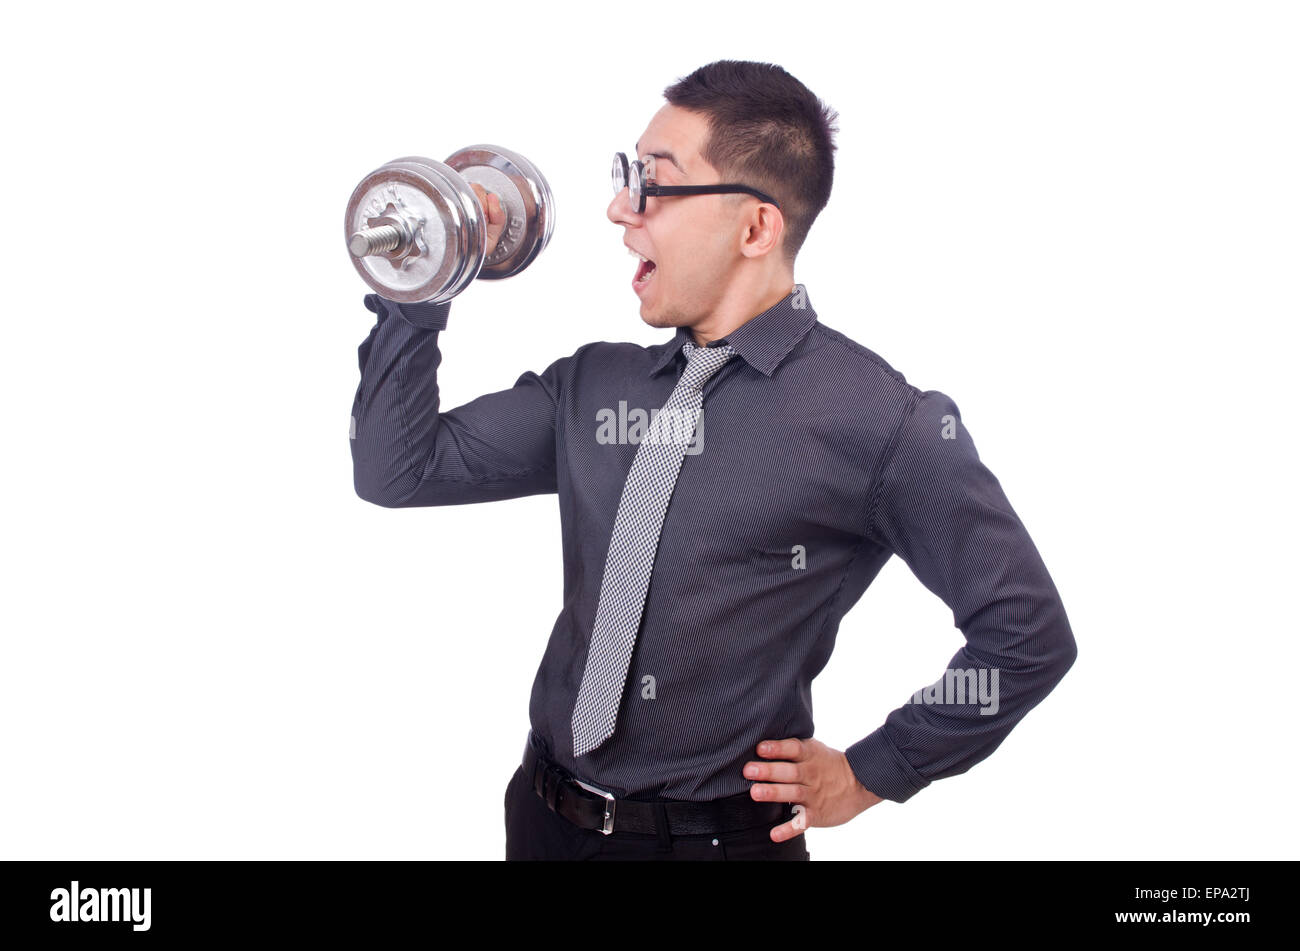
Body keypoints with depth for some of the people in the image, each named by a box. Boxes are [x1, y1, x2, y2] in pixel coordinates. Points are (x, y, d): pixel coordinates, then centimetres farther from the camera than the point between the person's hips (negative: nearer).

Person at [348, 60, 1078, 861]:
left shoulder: (876, 419, -13)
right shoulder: (592, 387, 4)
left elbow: (1027, 635, -9)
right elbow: (398, 470, 6)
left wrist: (872, 774, -4)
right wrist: (421, 289, -2)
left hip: (720, 836, -5)